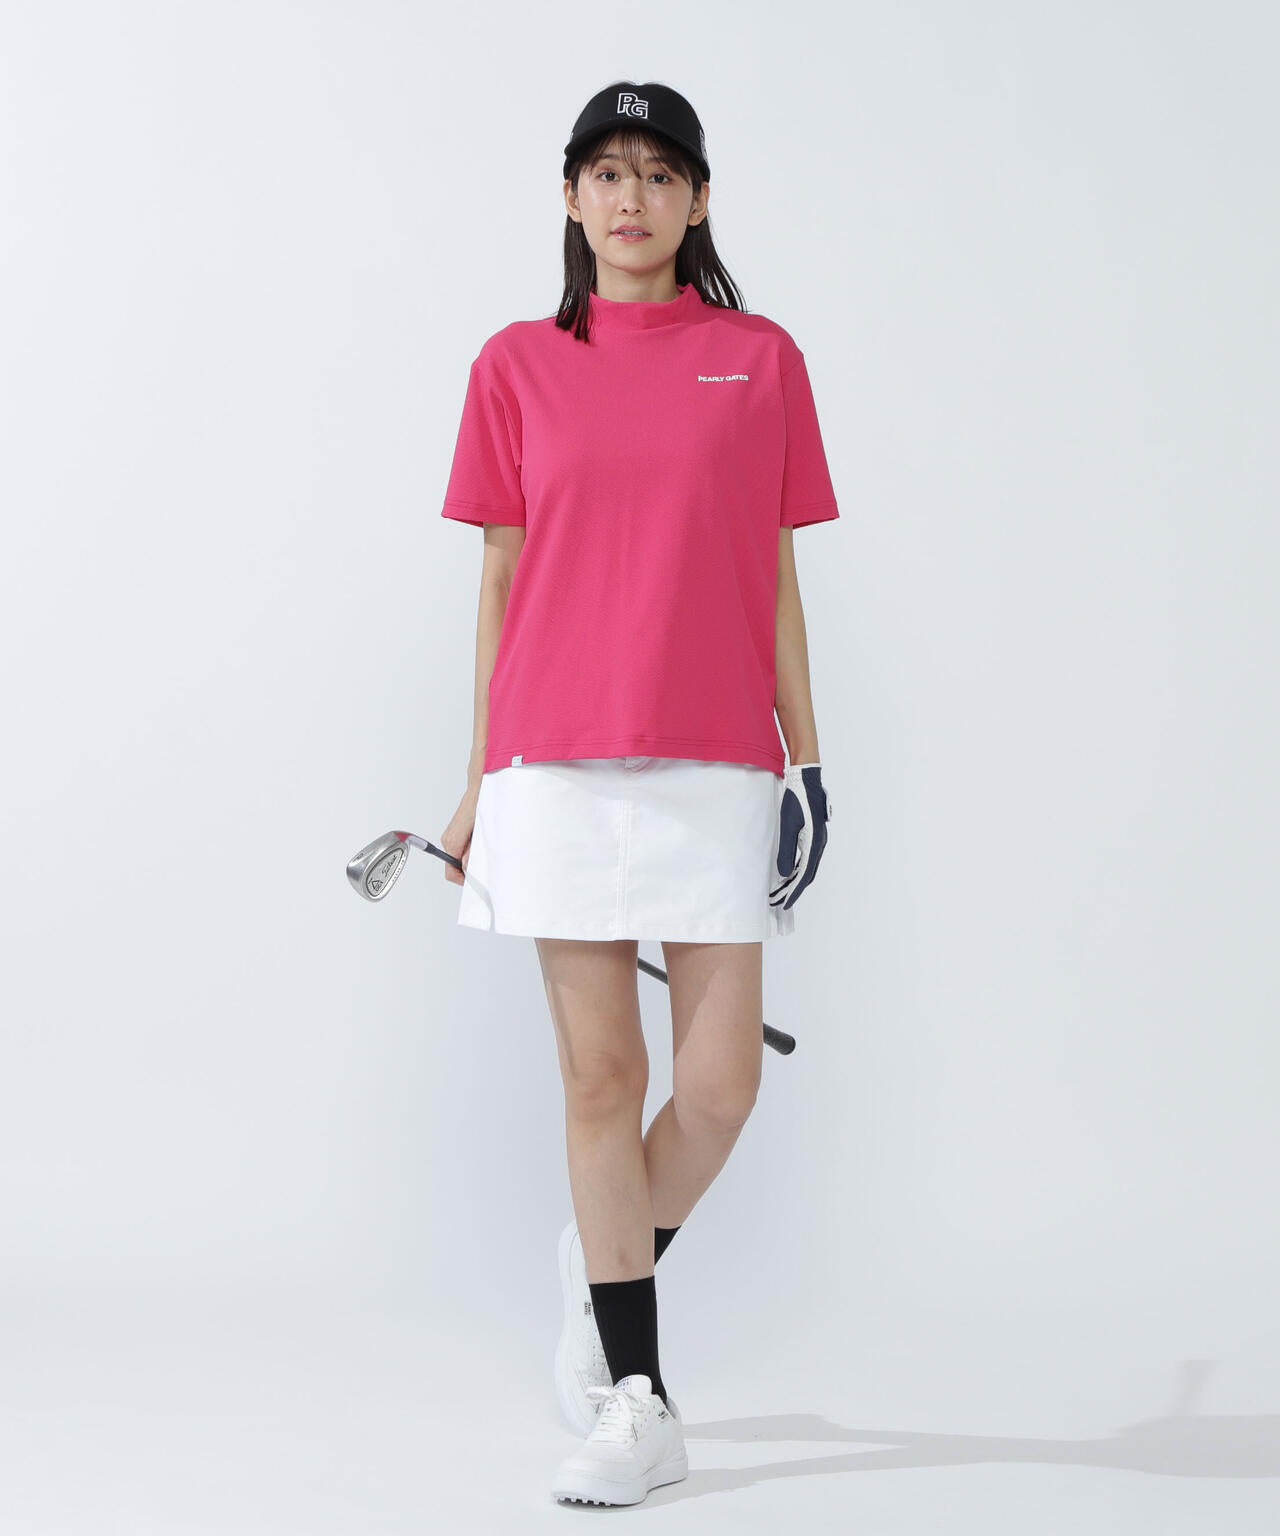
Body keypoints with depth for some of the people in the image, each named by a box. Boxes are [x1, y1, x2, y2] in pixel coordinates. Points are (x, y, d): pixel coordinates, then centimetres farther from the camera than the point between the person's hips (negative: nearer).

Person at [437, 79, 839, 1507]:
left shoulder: (762, 360, 7)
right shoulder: (518, 366, 8)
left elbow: (776, 577, 9)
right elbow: (501, 579, 9)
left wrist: (806, 756, 3)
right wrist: (478, 782, 7)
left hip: (715, 761, 0)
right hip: (558, 759, 0)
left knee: (720, 1079, -3)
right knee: (599, 1072, 2)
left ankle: (607, 1263, 28)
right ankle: (639, 1403, 13)